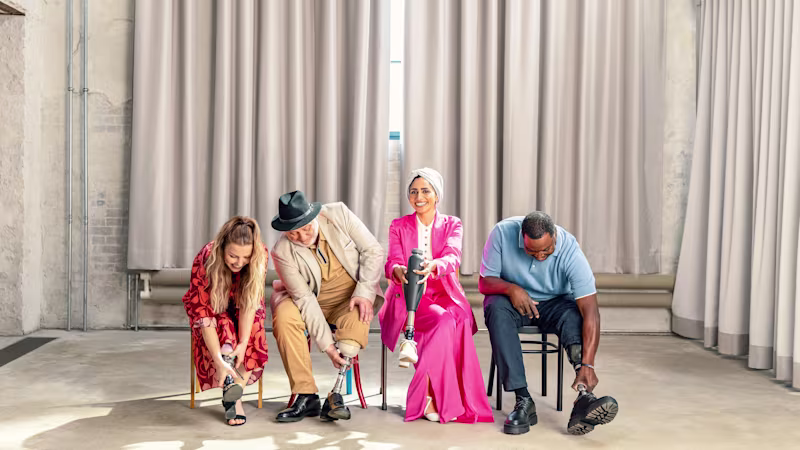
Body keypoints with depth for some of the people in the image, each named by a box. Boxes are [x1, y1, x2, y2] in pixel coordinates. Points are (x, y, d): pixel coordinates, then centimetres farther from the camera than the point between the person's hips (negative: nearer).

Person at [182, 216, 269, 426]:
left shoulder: (261, 256, -26)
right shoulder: (205, 260, -32)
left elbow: (250, 303, -25)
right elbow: (203, 312, -34)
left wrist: (243, 343, -38)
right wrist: (218, 360, -42)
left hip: (242, 313, 1)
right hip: (214, 310, -1)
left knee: (255, 330, -31)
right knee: (224, 326, -34)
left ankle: (236, 388, -32)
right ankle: (231, 391, -38)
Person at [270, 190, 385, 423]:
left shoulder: (339, 214, -14)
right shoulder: (282, 252, -17)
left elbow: (373, 251, -8)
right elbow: (304, 299, -19)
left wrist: (364, 292, -20)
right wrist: (326, 344, -24)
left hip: (352, 298, 0)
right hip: (313, 304, 1)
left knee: (357, 318, -34)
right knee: (284, 316, -29)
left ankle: (335, 395, -30)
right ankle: (307, 396, -22)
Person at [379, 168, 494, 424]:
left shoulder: (452, 225, 10)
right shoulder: (398, 226, 12)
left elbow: (453, 257, -11)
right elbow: (393, 262, -5)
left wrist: (432, 266, -36)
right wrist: (399, 271, -32)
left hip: (444, 295, 1)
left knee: (459, 320, -34)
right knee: (444, 321, -33)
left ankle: (424, 397, -27)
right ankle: (447, 402, -28)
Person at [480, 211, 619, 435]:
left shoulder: (570, 250, -26)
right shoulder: (503, 232, -22)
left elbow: (590, 311, -32)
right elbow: (485, 282, -13)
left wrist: (587, 364, -41)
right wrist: (510, 288, -35)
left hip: (554, 303, 0)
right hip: (512, 299, 0)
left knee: (573, 314, -33)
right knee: (498, 310, -34)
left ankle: (584, 398, -47)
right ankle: (523, 400, -35)